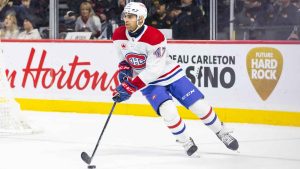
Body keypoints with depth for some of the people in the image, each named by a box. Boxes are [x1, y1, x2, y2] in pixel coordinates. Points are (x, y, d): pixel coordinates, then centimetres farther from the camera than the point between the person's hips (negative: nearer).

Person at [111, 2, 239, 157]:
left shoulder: (155, 37, -28)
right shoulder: (119, 36, -10)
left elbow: (154, 70, -32)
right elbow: (123, 58, 11)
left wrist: (129, 87, -34)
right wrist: (123, 70, -12)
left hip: (170, 75, -2)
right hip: (149, 83, 2)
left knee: (199, 106, -4)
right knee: (168, 112, -23)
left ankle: (221, 132, 22)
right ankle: (185, 142, 0)